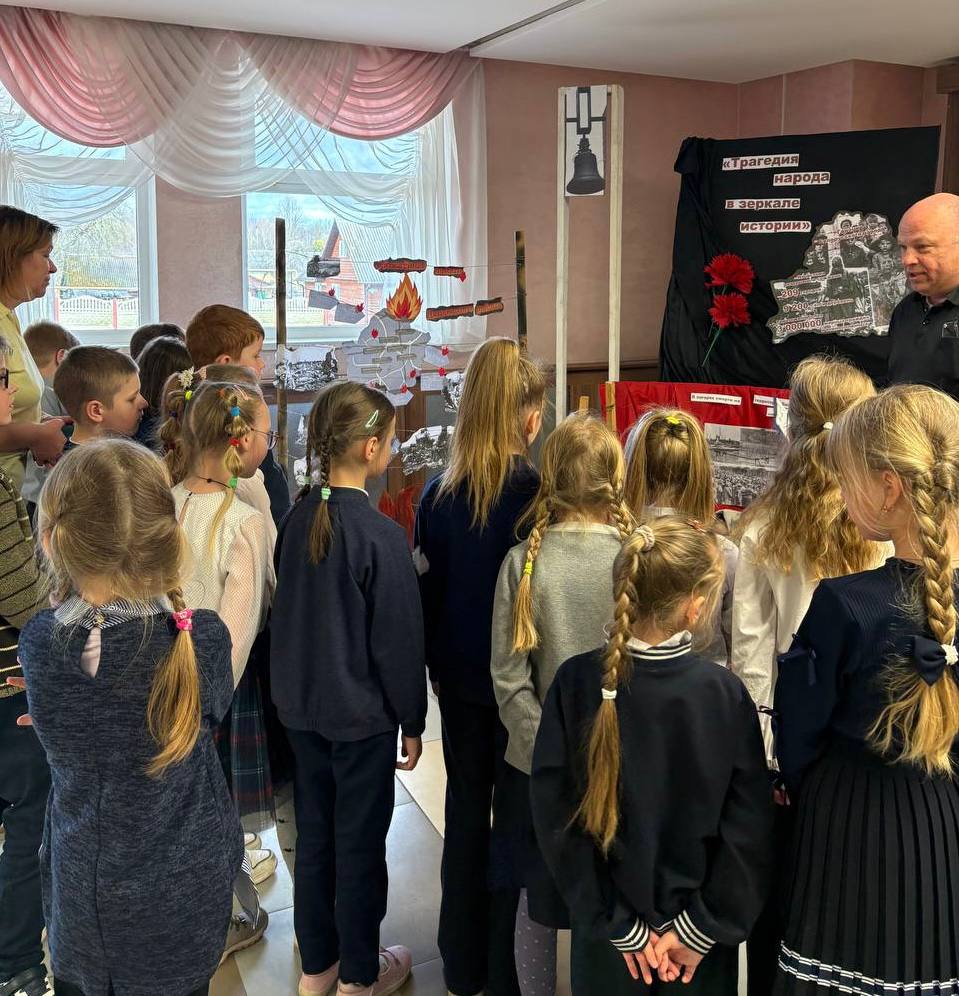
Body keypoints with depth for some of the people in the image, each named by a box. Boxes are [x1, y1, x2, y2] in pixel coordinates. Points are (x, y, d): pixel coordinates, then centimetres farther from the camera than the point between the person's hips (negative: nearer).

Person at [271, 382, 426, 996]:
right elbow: (399, 641, -16)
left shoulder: (299, 519, -3)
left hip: (303, 707, 6)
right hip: (362, 713, -6)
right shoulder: (380, 536, -22)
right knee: (360, 842, 10)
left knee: (315, 831, 18)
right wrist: (412, 723, -3)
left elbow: (288, 615, 8)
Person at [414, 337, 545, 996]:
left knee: (466, 808, 17)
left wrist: (436, 668, 14)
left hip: (461, 678, 4)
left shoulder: (438, 495, -6)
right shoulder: (539, 497, -18)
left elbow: (425, 591, 1)